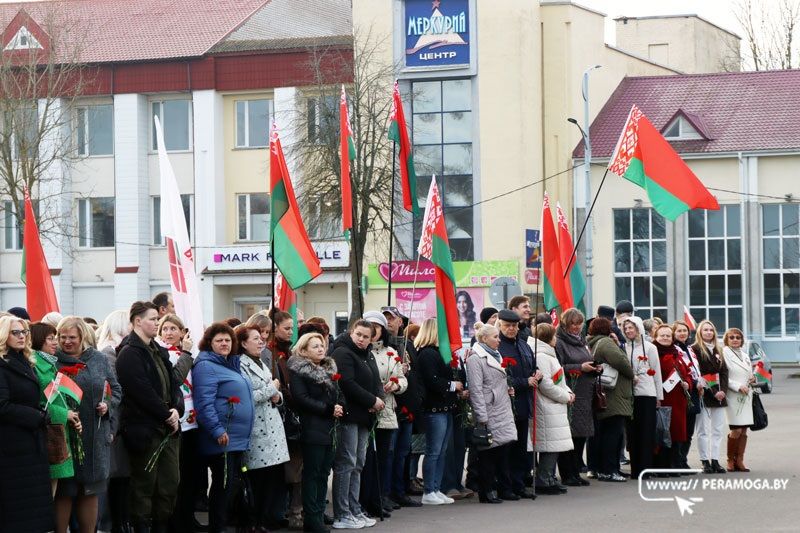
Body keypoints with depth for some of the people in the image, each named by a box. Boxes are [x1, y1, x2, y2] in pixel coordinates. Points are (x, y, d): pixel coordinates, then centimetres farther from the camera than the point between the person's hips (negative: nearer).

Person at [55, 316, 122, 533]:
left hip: (95, 439, 3)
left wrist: (108, 405, -5)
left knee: (90, 491, 10)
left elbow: (116, 390, 14)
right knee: (63, 492, -1)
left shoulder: (99, 360, 8)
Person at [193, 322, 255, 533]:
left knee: (231, 484, 12)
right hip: (223, 438, -10)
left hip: (238, 439, 10)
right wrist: (218, 431, -25)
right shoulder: (207, 366, -12)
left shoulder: (231, 364, 19)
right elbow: (204, 403, -21)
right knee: (223, 485, -8)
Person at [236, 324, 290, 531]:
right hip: (256, 430, -8)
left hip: (272, 427, 8)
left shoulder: (261, 364, 20)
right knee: (258, 479, -5)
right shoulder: (241, 365, -9)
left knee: (275, 476, 5)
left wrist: (277, 396, 4)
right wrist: (271, 389, -9)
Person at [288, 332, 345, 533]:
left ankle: (319, 514, 13)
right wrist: (328, 410, -17)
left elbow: (340, 394, 20)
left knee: (324, 473, 8)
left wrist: (340, 407, -3)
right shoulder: (298, 371, -5)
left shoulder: (330, 368, 17)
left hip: (330, 429, 7)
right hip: (312, 429, -7)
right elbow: (301, 398, -15)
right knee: (312, 473, -5)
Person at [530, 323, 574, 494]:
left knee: (554, 447, 12)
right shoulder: (541, 356, -15)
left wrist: (568, 392, 6)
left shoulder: (549, 355, 19)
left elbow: (559, 379, 24)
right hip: (548, 408, -11)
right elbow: (546, 384, -20)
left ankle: (549, 479, 18)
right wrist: (566, 397, -10)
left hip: (556, 408, 11)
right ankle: (543, 482, -5)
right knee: (550, 446, -8)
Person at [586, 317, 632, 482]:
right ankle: (608, 470, -9)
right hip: (615, 398, -10)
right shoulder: (605, 342, -12)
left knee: (603, 434, 14)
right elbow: (620, 361, -22)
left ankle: (601, 469, 18)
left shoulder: (593, 345, 19)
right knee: (614, 433, -8)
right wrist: (631, 374, -7)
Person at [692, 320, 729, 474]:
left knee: (718, 430, 5)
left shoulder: (718, 350, 18)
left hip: (719, 396, 6)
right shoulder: (695, 349, -3)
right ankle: (705, 462, -2)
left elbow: (724, 371, 13)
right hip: (704, 396, -6)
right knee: (703, 431, -5)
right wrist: (713, 392, -13)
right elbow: (697, 373, -10)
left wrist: (722, 390, -4)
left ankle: (715, 461, 8)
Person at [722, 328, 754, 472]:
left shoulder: (744, 356, 20)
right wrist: (738, 387, -17)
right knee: (736, 430, -11)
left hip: (746, 395, 7)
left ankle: (739, 460, 7)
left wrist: (752, 379, 6)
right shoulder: (724, 354, -3)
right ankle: (730, 460, 1)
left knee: (744, 430, 3)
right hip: (733, 396, -7)